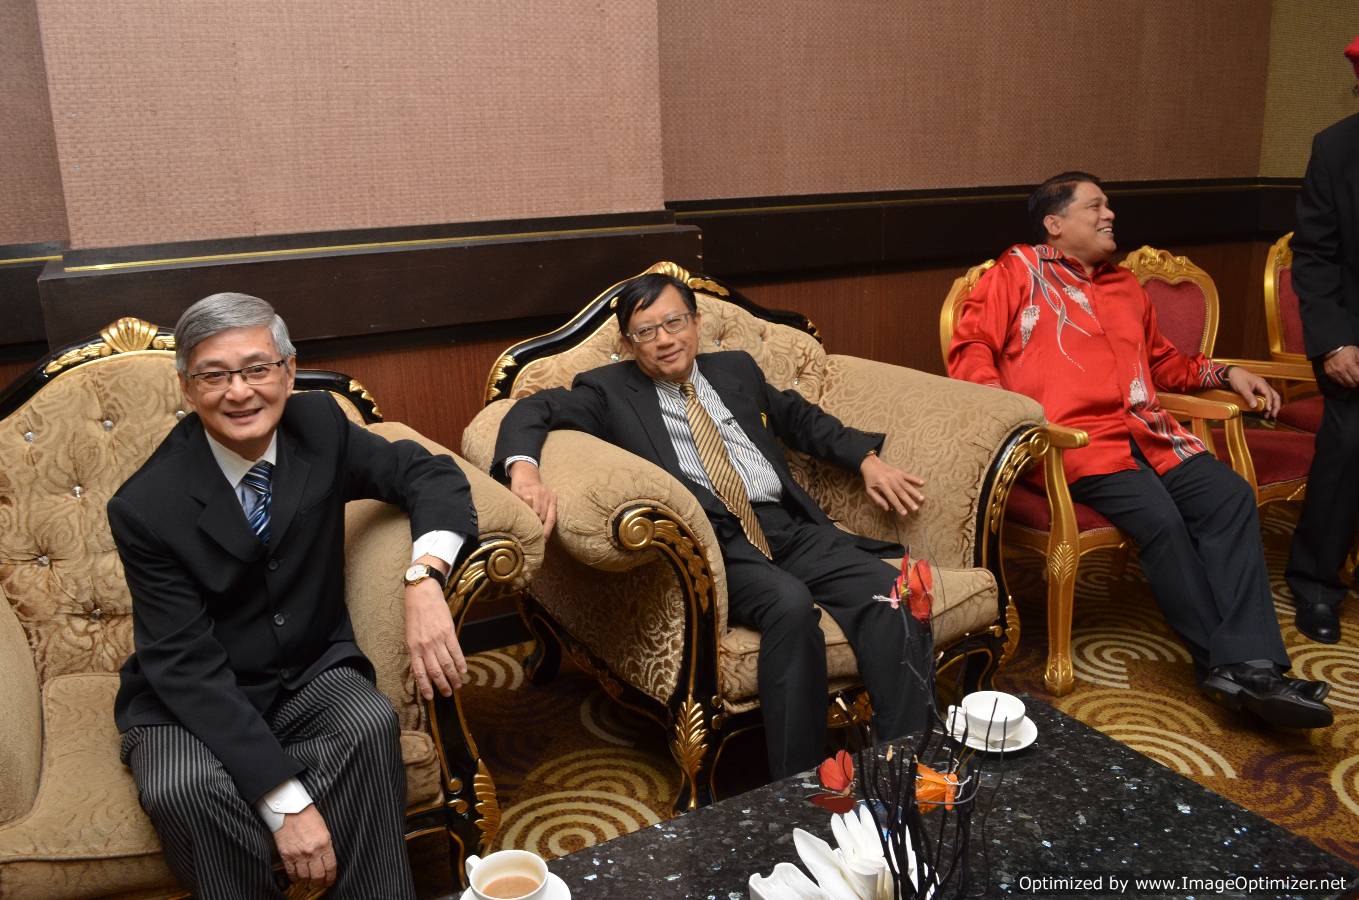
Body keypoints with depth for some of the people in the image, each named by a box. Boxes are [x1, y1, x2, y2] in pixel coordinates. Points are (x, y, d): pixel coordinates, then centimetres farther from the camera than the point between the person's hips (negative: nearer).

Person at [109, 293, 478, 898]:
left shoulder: (317, 424, -9)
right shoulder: (145, 507, -19)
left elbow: (427, 472, -5)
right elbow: (186, 665, -21)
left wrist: (425, 577, -28)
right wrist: (285, 801, -29)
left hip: (312, 674, 2)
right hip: (192, 700, -2)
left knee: (370, 724, -29)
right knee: (182, 787, -32)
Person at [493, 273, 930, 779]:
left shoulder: (737, 370, 23)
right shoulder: (610, 390, 9)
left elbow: (801, 419, 33)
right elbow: (532, 411, -2)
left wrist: (868, 460, 19)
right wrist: (525, 470, -24)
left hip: (791, 528, 5)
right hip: (713, 544, -5)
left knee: (890, 590, -20)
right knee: (790, 603, -34)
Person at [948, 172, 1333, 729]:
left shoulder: (1124, 285, 29)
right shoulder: (1019, 271, 9)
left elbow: (1163, 362, 41)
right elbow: (970, 347, -2)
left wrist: (1225, 374, 25)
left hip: (1148, 432, 6)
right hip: (1075, 438, -6)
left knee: (1230, 496, -19)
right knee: (1160, 517, -28)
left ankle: (1250, 667, -24)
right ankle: (1219, 662, -13)